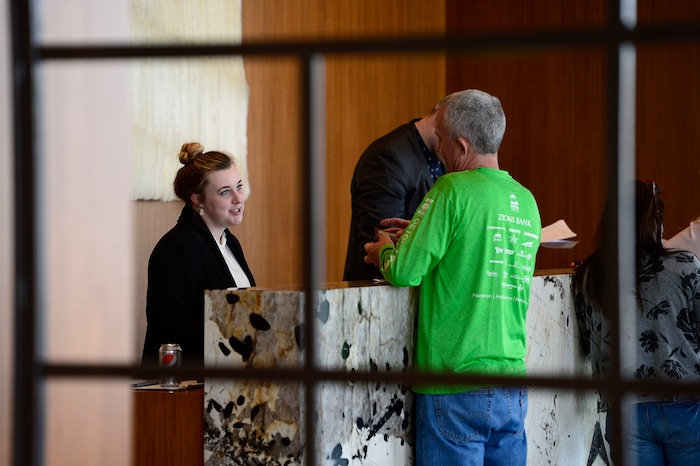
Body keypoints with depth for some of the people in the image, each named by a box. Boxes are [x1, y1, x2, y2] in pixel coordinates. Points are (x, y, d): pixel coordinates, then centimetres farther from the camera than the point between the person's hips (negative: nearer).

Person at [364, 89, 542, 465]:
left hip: (456, 386, -6)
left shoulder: (453, 191, -11)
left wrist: (385, 251, 9)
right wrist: (421, 233, 23)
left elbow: (404, 273, -13)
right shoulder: (526, 201, 9)